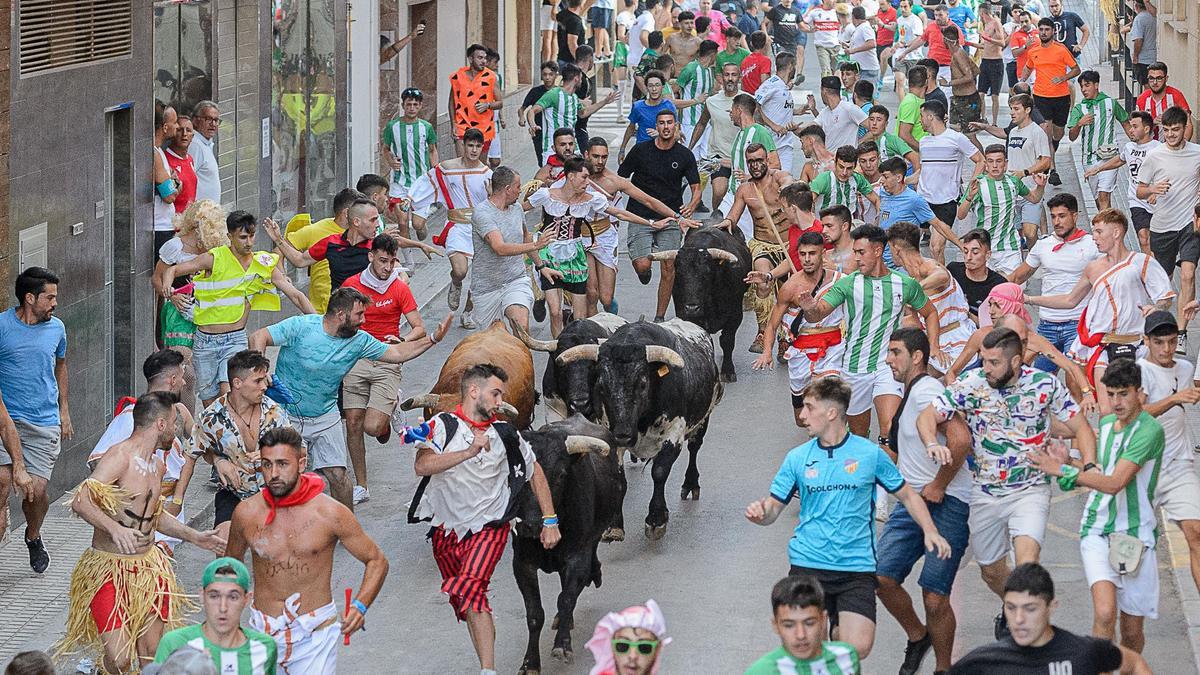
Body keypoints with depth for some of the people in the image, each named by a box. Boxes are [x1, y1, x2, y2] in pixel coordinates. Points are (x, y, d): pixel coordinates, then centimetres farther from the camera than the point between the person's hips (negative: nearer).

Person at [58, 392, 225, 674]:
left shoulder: (158, 466, 13)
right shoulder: (119, 457, -16)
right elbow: (80, 502, -29)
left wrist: (195, 537, 26)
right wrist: (114, 528, -43)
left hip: (148, 567, 8)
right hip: (109, 569, -8)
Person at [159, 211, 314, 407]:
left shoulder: (264, 264, 1)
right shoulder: (214, 259, -6)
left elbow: (295, 295, 3)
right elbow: (172, 270, -4)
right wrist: (167, 286, -27)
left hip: (235, 339, 0)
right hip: (205, 340, 0)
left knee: (228, 393, -22)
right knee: (209, 401, 5)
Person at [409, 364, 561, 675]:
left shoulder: (505, 434, 1)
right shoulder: (443, 425, -6)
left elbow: (535, 471, 15)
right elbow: (421, 466, -23)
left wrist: (550, 521, 11)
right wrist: (469, 452, -30)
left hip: (488, 527, -2)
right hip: (446, 529, 2)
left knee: (470, 589, -23)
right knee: (465, 602, 9)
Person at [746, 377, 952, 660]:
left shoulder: (870, 453, 2)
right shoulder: (797, 458, 6)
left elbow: (908, 495, 11)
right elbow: (773, 508, 8)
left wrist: (930, 531, -4)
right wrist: (760, 513, -15)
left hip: (857, 565, -1)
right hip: (808, 564, 1)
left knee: (858, 647, -14)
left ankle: (839, 631, 18)